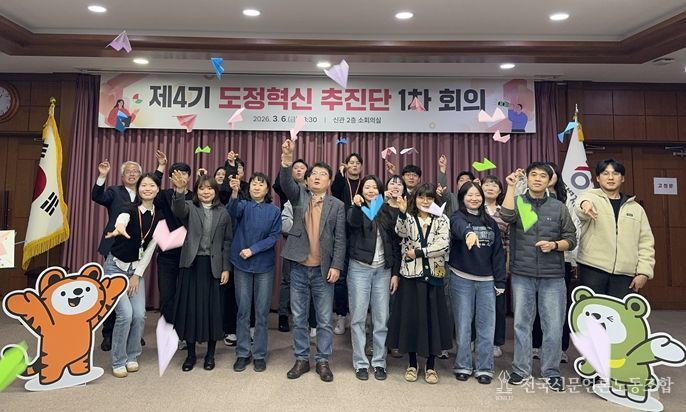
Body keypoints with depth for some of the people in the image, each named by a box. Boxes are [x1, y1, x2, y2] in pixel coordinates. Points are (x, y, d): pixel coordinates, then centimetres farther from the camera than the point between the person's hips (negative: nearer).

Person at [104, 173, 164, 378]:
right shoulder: (129, 208, -15)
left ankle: (132, 357, 20)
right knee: (125, 314, -12)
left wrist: (137, 275, -5)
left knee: (139, 315, -3)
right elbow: (122, 219, -41)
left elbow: (150, 249, -1)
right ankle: (118, 361, 7)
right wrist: (119, 229, -65)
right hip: (115, 267, -4)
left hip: (137, 268, 4)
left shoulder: (159, 217, -3)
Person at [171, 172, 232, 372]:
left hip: (213, 266, 0)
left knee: (212, 308, 6)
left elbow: (228, 242, 4)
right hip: (192, 264, 0)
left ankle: (210, 354, 22)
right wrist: (179, 190, -44)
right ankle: (190, 354, 22)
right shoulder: (190, 207, 2)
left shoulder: (223, 213, 4)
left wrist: (226, 268, -2)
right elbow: (178, 209, -23)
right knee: (190, 308, 5)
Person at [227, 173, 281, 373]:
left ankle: (259, 355, 17)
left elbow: (274, 236, -5)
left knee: (261, 312, 6)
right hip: (242, 265, 1)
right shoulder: (243, 206, 2)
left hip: (264, 265, 0)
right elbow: (233, 211, -22)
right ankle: (242, 353, 20)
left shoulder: (274, 210, 1)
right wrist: (234, 193, -42)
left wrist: (253, 249, -16)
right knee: (243, 310, 7)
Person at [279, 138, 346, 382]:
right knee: (299, 318, 11)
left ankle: (323, 361, 22)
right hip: (299, 268, 1)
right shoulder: (299, 196, 6)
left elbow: (340, 239, -1)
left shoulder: (337, 205, 3)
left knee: (325, 320, 7)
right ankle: (301, 359, 26)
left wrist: (336, 266, -9)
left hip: (323, 270, -1)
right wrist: (287, 159, -32)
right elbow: (286, 183, -15)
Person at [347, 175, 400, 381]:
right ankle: (360, 363, 14)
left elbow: (395, 244, 10)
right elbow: (353, 223, -24)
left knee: (381, 319, 6)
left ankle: (379, 362, 19)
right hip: (359, 269, -2)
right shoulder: (357, 210, 2)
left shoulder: (388, 214, 10)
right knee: (358, 318, 3)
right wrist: (356, 205, -44)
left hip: (382, 270, 3)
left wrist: (395, 273, 5)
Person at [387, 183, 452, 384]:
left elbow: (443, 245, -10)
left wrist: (418, 252, -13)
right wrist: (402, 213, -34)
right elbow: (401, 233, -19)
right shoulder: (407, 218, 4)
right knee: (411, 318, 5)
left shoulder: (442, 220, 4)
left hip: (433, 276, 0)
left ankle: (430, 366, 20)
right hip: (411, 276, 0)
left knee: (433, 318, 5)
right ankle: (412, 364, 21)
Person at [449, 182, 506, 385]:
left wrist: (500, 282, 5)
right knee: (463, 325, 5)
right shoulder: (458, 217, -3)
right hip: (462, 280, -3)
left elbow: (498, 252, 10)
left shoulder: (490, 222, 10)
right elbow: (458, 227, -29)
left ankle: (484, 368, 19)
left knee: (487, 326, 6)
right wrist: (468, 233, -53)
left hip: (487, 281, 3)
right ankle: (463, 366, 20)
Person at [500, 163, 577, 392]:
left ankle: (551, 372, 21)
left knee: (553, 326, 4)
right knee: (521, 324, 8)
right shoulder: (517, 202, 4)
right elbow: (507, 216, -19)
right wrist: (511, 186, -19)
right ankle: (521, 370, 21)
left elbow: (571, 239, 7)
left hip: (553, 276, 1)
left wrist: (554, 245, -12)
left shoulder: (559, 207, 7)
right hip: (522, 275, 0)